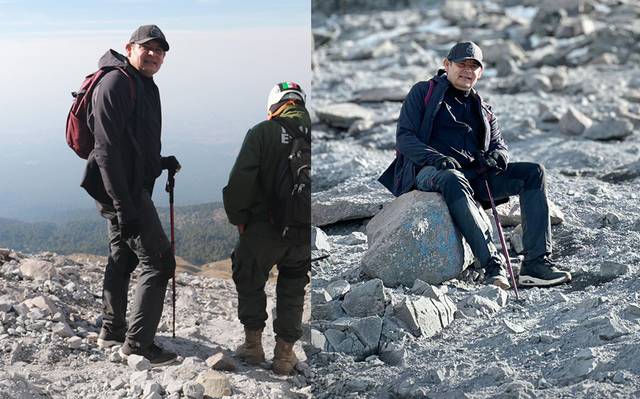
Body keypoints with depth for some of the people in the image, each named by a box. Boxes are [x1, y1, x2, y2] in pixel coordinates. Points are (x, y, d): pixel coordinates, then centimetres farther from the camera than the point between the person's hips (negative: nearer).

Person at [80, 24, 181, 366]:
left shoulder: (144, 86, 16)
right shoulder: (116, 83, -16)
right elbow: (107, 149, -23)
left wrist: (161, 163, 12)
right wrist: (125, 207, -27)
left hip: (129, 190, 10)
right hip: (122, 190, -10)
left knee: (122, 258, 19)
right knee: (158, 261, -8)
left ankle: (112, 331, 32)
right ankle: (138, 342, -1)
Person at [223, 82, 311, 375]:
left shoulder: (262, 132, -8)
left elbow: (240, 180, -14)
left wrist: (238, 218, 0)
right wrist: (308, 219, 13)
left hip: (265, 227, -3)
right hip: (306, 232, 3)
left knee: (249, 280, 19)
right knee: (293, 289, 18)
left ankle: (253, 344, 20)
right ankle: (285, 353, 17)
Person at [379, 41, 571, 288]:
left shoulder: (483, 110, 26)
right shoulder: (423, 92, 10)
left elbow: (499, 145, 19)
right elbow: (404, 138, -1)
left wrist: (497, 156, -9)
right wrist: (437, 158, -19)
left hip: (473, 176, 6)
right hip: (429, 172, -5)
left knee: (533, 173, -13)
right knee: (453, 180, -42)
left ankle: (536, 262, -23)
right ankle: (492, 264, -48)